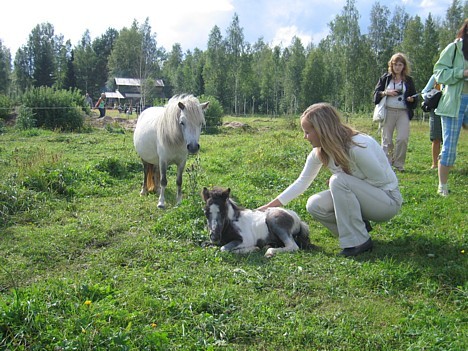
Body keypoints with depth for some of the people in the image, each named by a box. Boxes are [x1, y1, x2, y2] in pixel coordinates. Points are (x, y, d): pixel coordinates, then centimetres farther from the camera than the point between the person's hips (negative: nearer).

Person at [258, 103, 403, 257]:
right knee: (314, 206, -14)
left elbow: (380, 181, -21)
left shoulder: (358, 146, -29)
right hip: (362, 196, 7)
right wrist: (269, 207, -3)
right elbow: (301, 183, 1)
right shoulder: (320, 152, -7)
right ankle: (358, 225, 5)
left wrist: (338, 183, -18)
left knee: (339, 180, -30)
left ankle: (358, 241, -19)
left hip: (388, 200, -6)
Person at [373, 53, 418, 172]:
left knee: (403, 138, -11)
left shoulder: (408, 80, 12)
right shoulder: (385, 78, 8)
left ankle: (399, 163, 3)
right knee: (387, 140, 0)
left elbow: (415, 97, 16)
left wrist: (411, 99, -6)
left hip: (403, 113, 1)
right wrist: (386, 93, -11)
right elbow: (376, 94, 6)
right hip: (388, 112, -1)